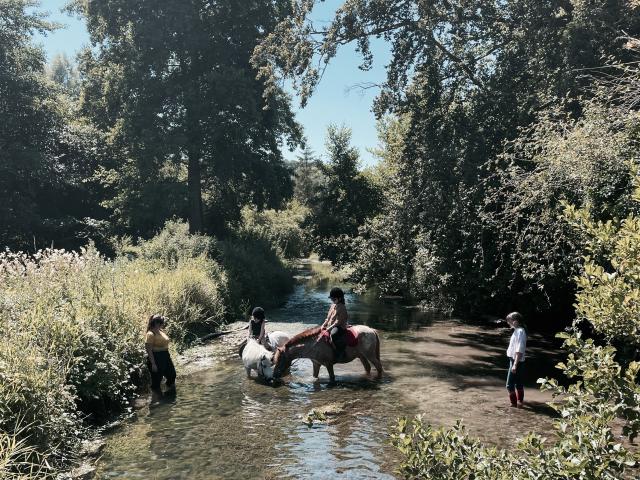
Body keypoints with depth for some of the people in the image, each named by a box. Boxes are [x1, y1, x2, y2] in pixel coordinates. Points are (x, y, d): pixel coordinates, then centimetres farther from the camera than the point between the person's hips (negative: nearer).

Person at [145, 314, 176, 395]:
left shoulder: (161, 331, 6)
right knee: (157, 379, 3)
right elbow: (149, 350, -20)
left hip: (165, 357, 9)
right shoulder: (151, 334, -19)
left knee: (172, 375, 19)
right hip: (156, 358, -9)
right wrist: (153, 364, -21)